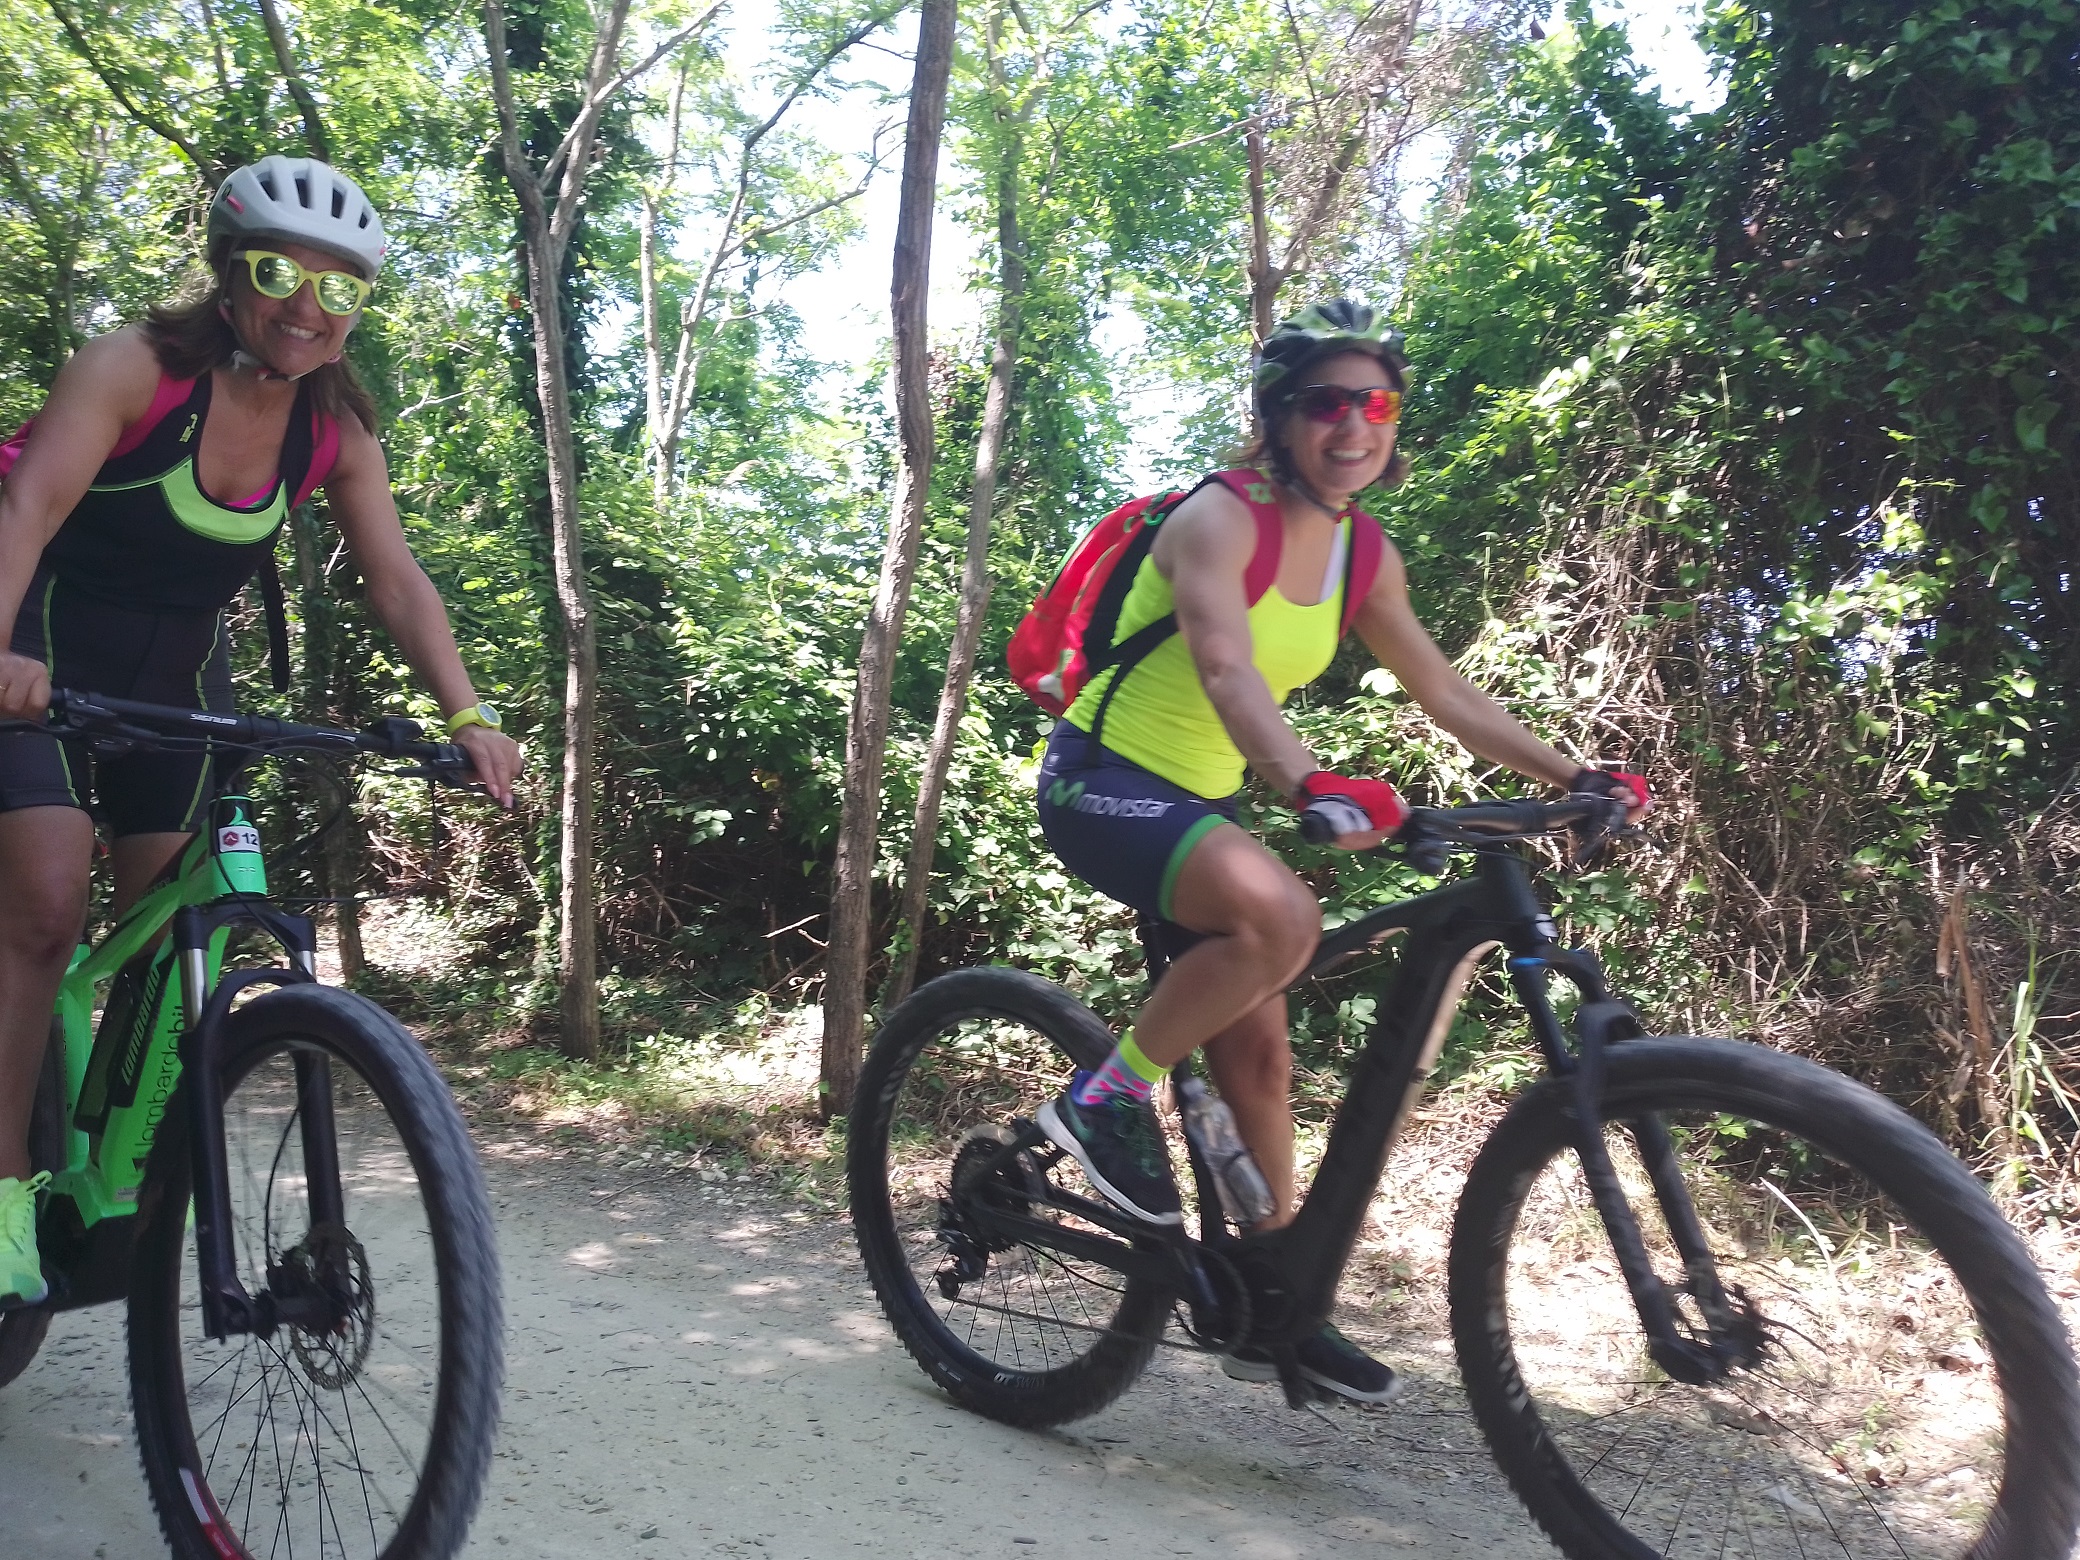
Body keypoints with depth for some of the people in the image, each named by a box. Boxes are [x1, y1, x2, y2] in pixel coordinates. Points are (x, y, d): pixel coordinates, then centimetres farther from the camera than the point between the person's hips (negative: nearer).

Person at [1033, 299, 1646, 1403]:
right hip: (1101, 778, -7)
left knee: (1256, 1045, 5)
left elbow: (1443, 693, 8)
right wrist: (1310, 785, -51)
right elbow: (1225, 668, -34)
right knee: (1277, 912, -34)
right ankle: (1107, 1099, -13)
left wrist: (1572, 776, -2)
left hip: (1194, 800, 8)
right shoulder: (1220, 517, -17)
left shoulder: (1365, 555, 5)